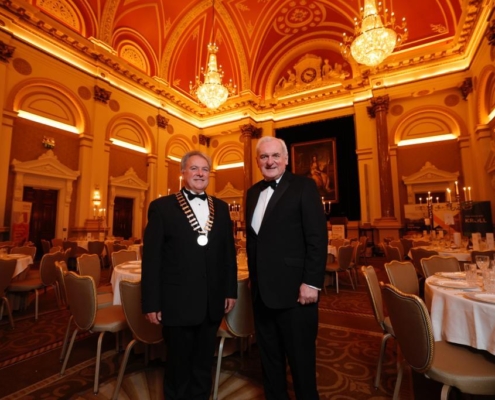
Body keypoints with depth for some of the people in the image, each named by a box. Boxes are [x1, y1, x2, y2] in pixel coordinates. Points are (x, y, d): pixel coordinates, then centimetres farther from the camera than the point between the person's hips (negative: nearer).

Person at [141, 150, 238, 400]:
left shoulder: (221, 208, 6)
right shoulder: (162, 207, -6)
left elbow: (229, 252, 8)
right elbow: (151, 258, -7)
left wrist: (231, 291, 6)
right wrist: (151, 303, -9)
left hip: (212, 303, 4)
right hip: (177, 303, -3)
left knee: (203, 365, 23)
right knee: (178, 366, 19)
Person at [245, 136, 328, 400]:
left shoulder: (304, 186, -7)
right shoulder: (253, 192, 11)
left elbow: (317, 238, -13)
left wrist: (311, 282, -17)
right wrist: (254, 277, 12)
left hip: (293, 289, -6)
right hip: (261, 289, 6)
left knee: (301, 357, 12)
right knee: (269, 355, 21)